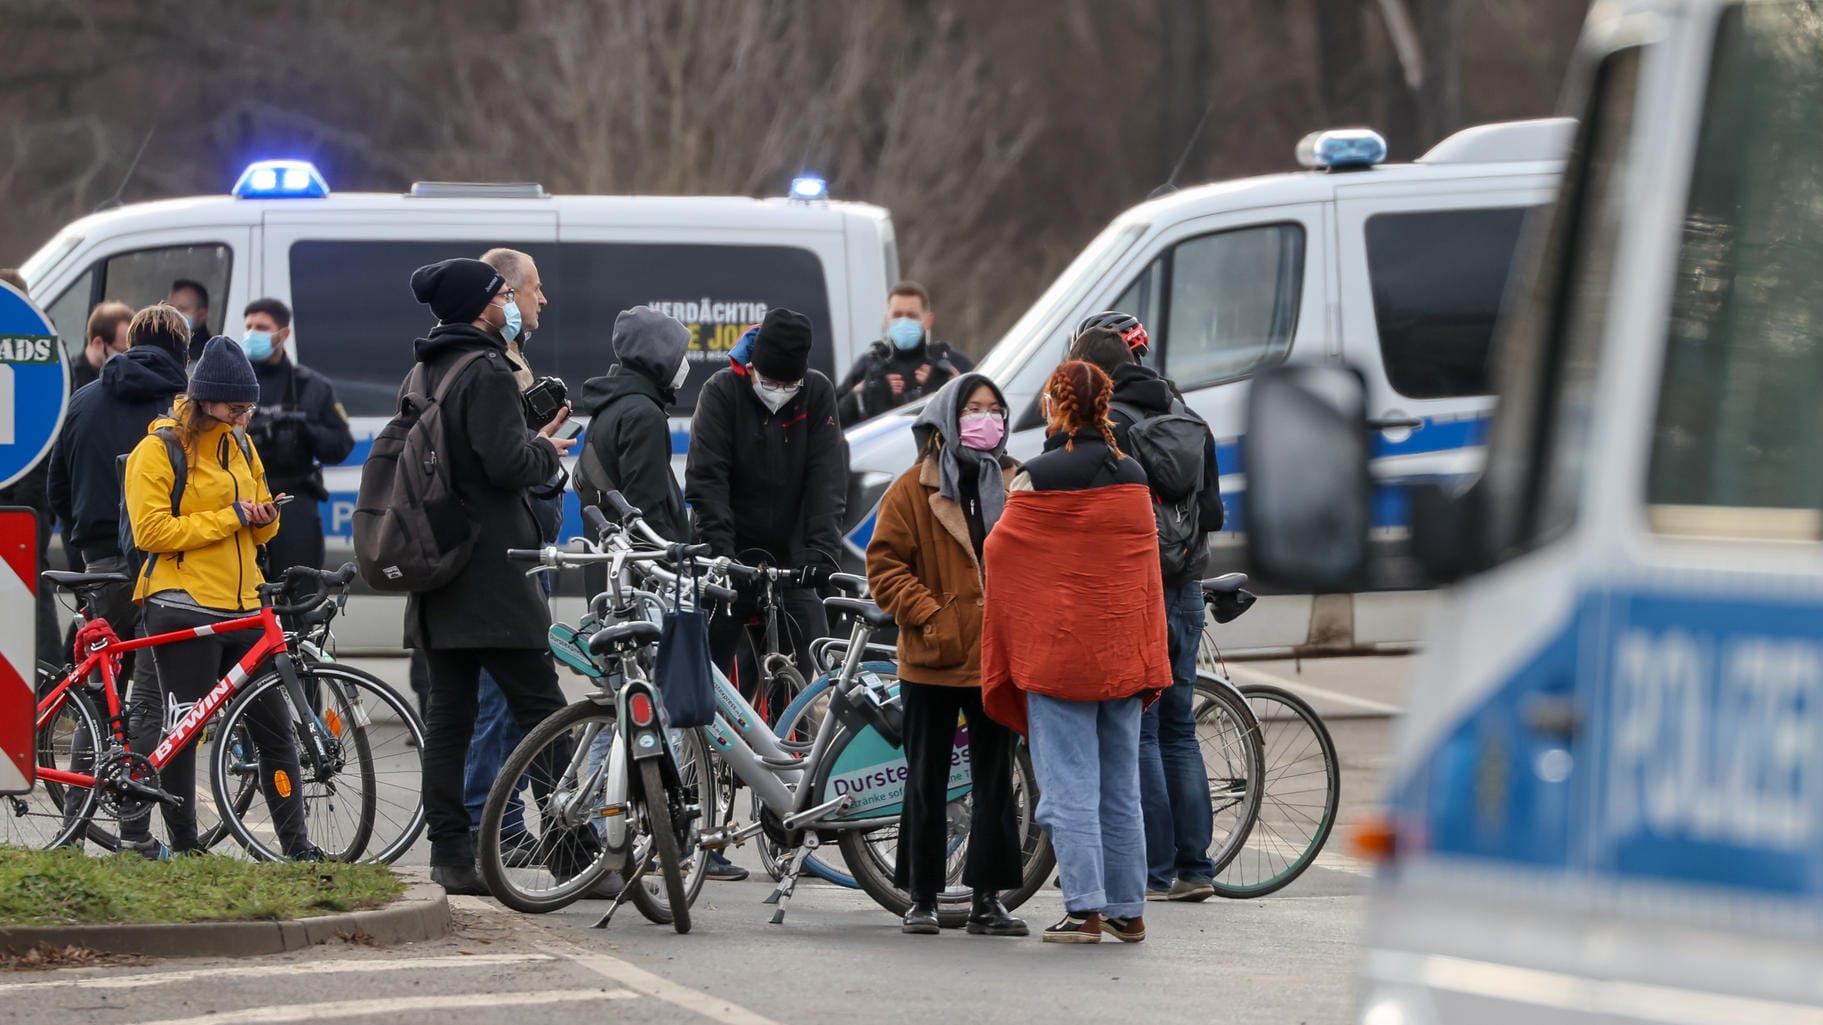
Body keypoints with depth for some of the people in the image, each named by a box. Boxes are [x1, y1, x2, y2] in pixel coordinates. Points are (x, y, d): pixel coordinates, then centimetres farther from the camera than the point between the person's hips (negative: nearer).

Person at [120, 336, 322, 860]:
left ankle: (297, 845, 5)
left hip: (240, 608, 7)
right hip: (183, 608, -7)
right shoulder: (159, 450, -4)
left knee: (275, 728, 2)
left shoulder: (240, 448, 18)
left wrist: (263, 518, 1)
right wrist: (229, 517, -16)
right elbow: (151, 531, -14)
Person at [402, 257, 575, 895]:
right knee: (539, 711, -7)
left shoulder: (425, 375, 16)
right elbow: (507, 464, -21)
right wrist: (547, 452, -1)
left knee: (449, 714, 7)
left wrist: (533, 442, 21)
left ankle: (450, 855, 5)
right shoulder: (486, 372, -13)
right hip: (491, 573, -9)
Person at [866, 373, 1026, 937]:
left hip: (999, 657, 2)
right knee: (927, 782, 4)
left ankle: (988, 899, 9)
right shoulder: (914, 488, -1)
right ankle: (922, 898, 11)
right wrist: (928, 615, -14)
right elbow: (884, 565, -3)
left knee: (996, 780, 4)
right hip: (933, 659, -2)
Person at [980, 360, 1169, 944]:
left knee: (1070, 786, -2)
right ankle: (1128, 910, 14)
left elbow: (1000, 553, -4)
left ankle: (1084, 909, -7)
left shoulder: (1040, 478, -12)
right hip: (1123, 654, 5)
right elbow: (1148, 567, 11)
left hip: (1057, 654, -5)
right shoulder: (1132, 478, 5)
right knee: (1121, 788, 11)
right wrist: (1148, 658, 18)